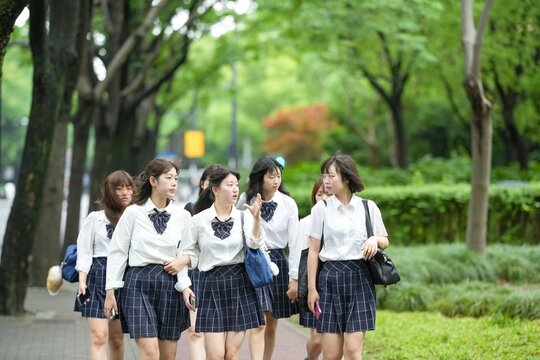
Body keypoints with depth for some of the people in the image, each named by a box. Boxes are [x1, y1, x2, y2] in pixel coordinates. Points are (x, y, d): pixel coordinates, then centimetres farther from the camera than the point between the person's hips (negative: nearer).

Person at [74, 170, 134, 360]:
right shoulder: (95, 218, 3)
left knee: (117, 338, 11)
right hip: (98, 276, -2)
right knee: (99, 336, -11)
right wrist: (82, 282, -9)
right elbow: (84, 252, 1)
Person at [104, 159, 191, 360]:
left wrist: (181, 263, -4)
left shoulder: (182, 216, 6)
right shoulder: (133, 213, -2)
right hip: (139, 282, -4)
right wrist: (111, 291, -1)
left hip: (169, 284, 4)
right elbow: (117, 252, 1)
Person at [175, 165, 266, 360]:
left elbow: (255, 243, -14)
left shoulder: (243, 216, 2)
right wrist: (184, 285, -2)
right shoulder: (199, 220, 1)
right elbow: (190, 253, 8)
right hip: (211, 285, -1)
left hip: (239, 284, 1)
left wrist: (256, 217, -30)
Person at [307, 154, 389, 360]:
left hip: (360, 278, 0)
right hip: (330, 277, 0)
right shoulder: (321, 209, 3)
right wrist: (311, 287, -1)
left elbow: (385, 241, 15)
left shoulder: (368, 207, 6)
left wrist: (375, 240, -9)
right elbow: (313, 250, 4)